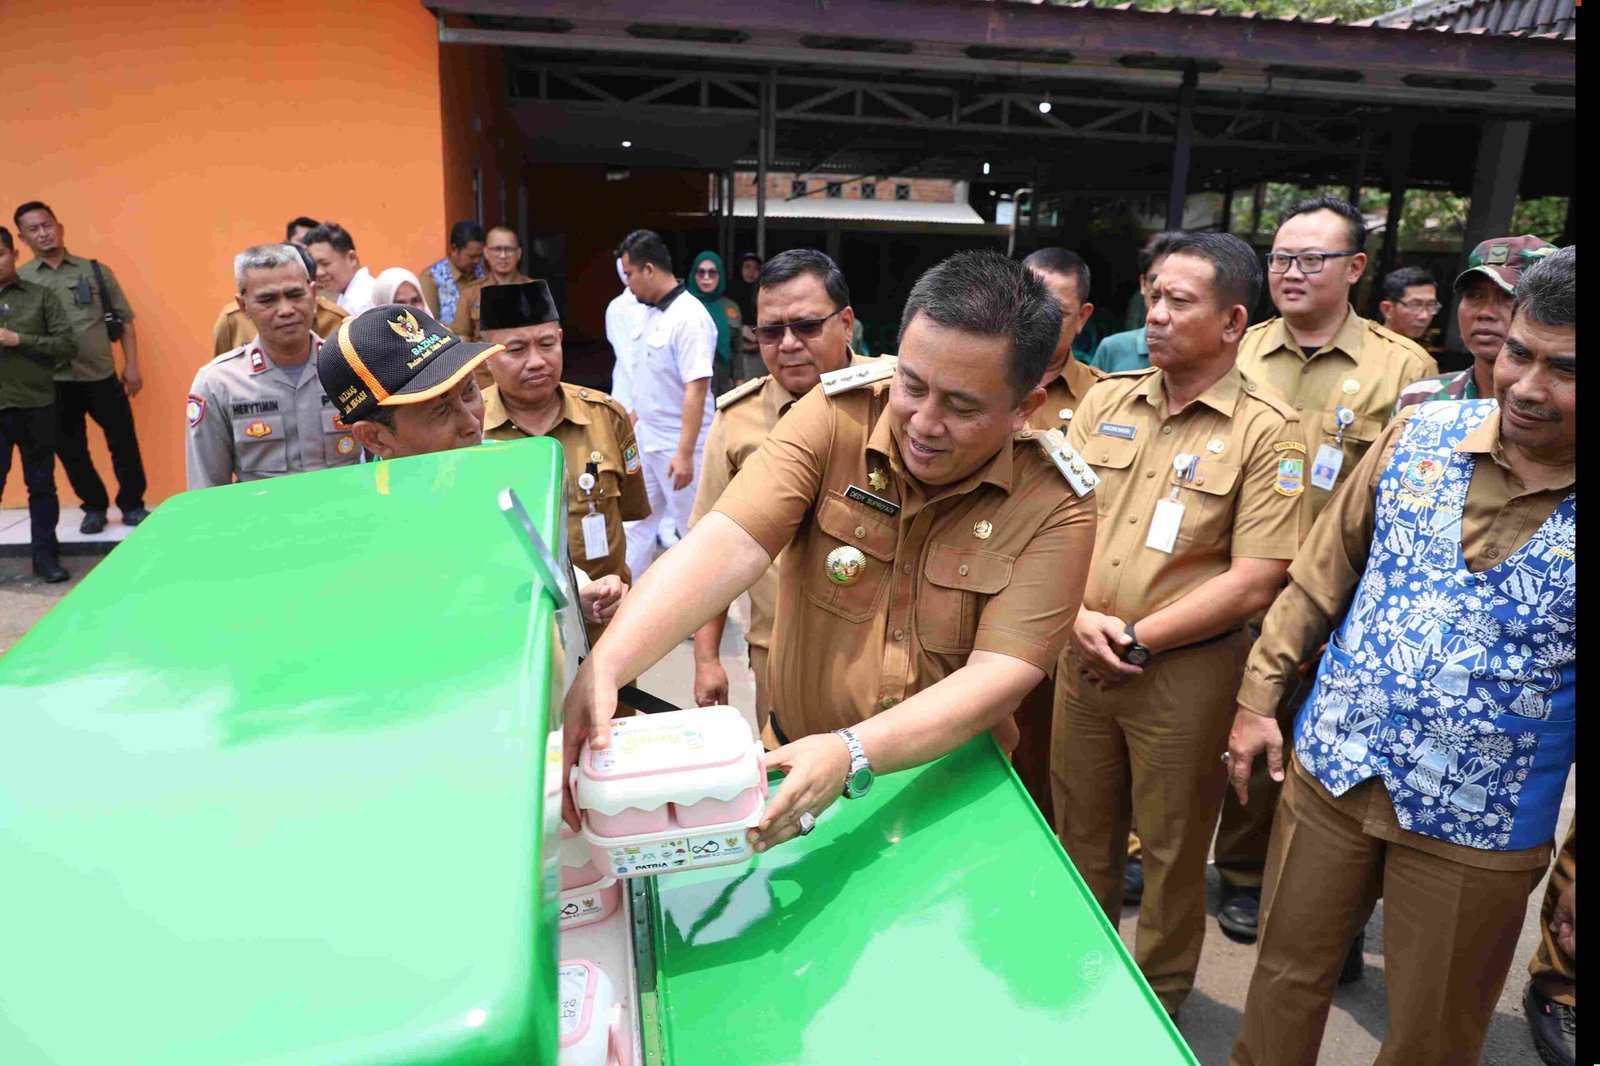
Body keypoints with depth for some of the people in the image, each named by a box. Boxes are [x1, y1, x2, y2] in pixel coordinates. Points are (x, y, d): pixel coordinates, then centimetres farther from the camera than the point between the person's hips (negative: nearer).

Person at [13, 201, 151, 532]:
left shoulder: (96, 271, 5)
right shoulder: (18, 280, 3)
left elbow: (124, 320, 7)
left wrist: (131, 365, 1)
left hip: (102, 377, 0)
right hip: (53, 383, 0)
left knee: (124, 443, 3)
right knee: (70, 451, 9)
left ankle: (133, 506, 19)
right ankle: (94, 507, 25)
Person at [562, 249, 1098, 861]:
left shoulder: (1056, 505, -15)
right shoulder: (837, 415, -14)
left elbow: (1000, 674, -22)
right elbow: (727, 544, -24)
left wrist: (852, 753, -37)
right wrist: (604, 667, -38)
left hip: (949, 783, 0)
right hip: (795, 762, 0)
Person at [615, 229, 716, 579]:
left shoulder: (690, 317, -19)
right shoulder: (645, 313, 7)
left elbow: (696, 389, -24)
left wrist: (685, 453, -26)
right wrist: (632, 426, 17)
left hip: (677, 445, -8)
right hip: (644, 440, 8)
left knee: (693, 527, 5)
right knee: (636, 520, 15)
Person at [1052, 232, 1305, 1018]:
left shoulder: (1267, 432, -10)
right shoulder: (1106, 402, 3)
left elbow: (1251, 582, -15)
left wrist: (1136, 639, -14)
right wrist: (1080, 617, -13)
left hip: (1185, 669, -4)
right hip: (1083, 656, 4)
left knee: (1172, 847, 14)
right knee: (1081, 830, 19)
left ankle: (1159, 994, 39)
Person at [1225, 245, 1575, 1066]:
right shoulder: (1421, 431, -5)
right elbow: (1324, 571, 2)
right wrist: (1259, 695, 1)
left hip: (1478, 826, -1)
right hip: (1329, 770, 2)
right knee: (1285, 979, 18)